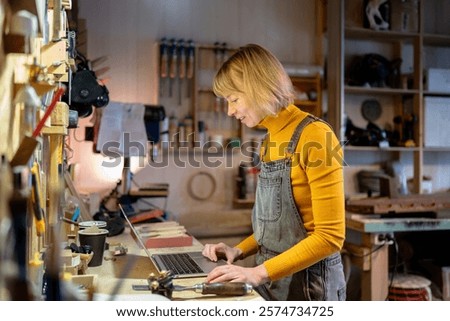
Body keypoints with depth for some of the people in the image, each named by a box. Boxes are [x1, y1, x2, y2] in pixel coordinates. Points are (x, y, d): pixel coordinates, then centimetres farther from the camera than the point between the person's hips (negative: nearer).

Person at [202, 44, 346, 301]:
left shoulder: (315, 136, -18)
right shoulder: (271, 141, 7)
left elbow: (330, 236, -21)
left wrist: (259, 272, -23)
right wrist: (240, 251, 2)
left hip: (308, 282, -7)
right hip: (270, 279, 7)